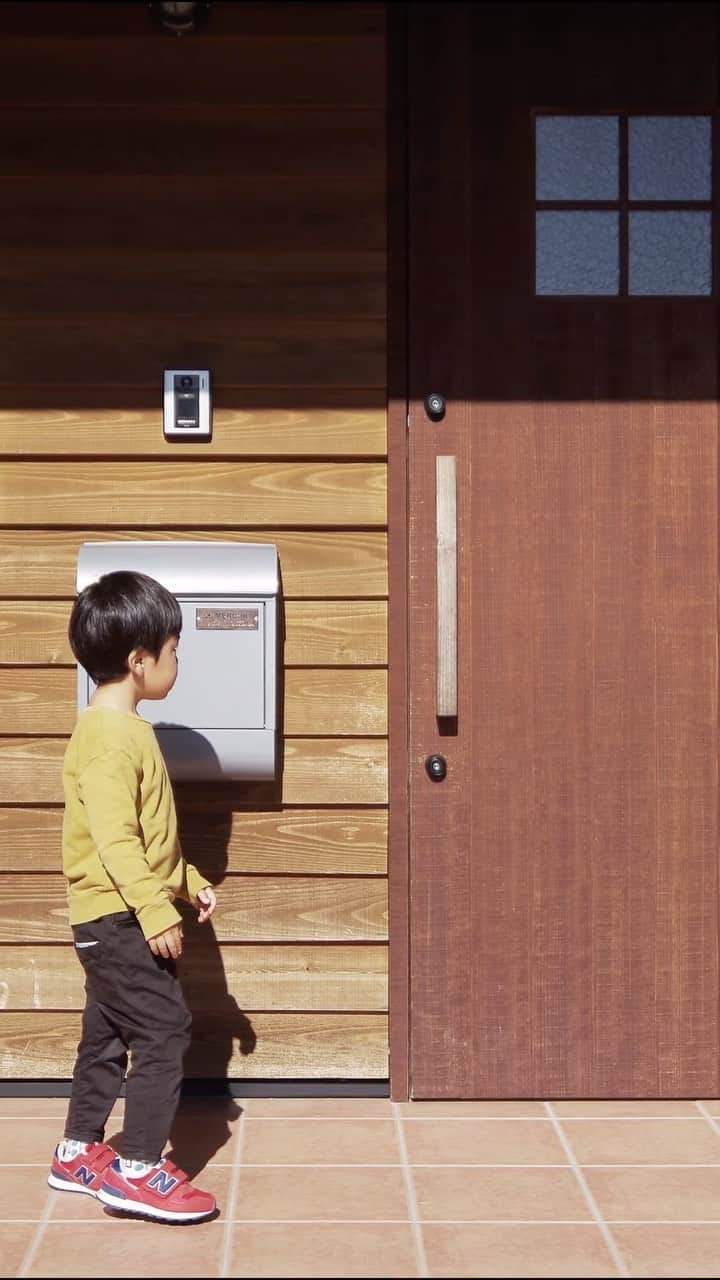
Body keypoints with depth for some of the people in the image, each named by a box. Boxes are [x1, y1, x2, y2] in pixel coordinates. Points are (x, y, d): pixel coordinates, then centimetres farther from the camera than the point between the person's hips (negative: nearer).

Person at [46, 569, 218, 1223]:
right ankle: (138, 1169, -2)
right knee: (165, 1028, -8)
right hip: (119, 917, -10)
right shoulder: (110, 737, -20)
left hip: (115, 920, 10)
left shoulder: (127, 730, 14)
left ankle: (80, 1152, 28)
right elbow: (115, 839, -25)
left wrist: (189, 881, 21)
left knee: (108, 1033, 17)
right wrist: (156, 911, -26)